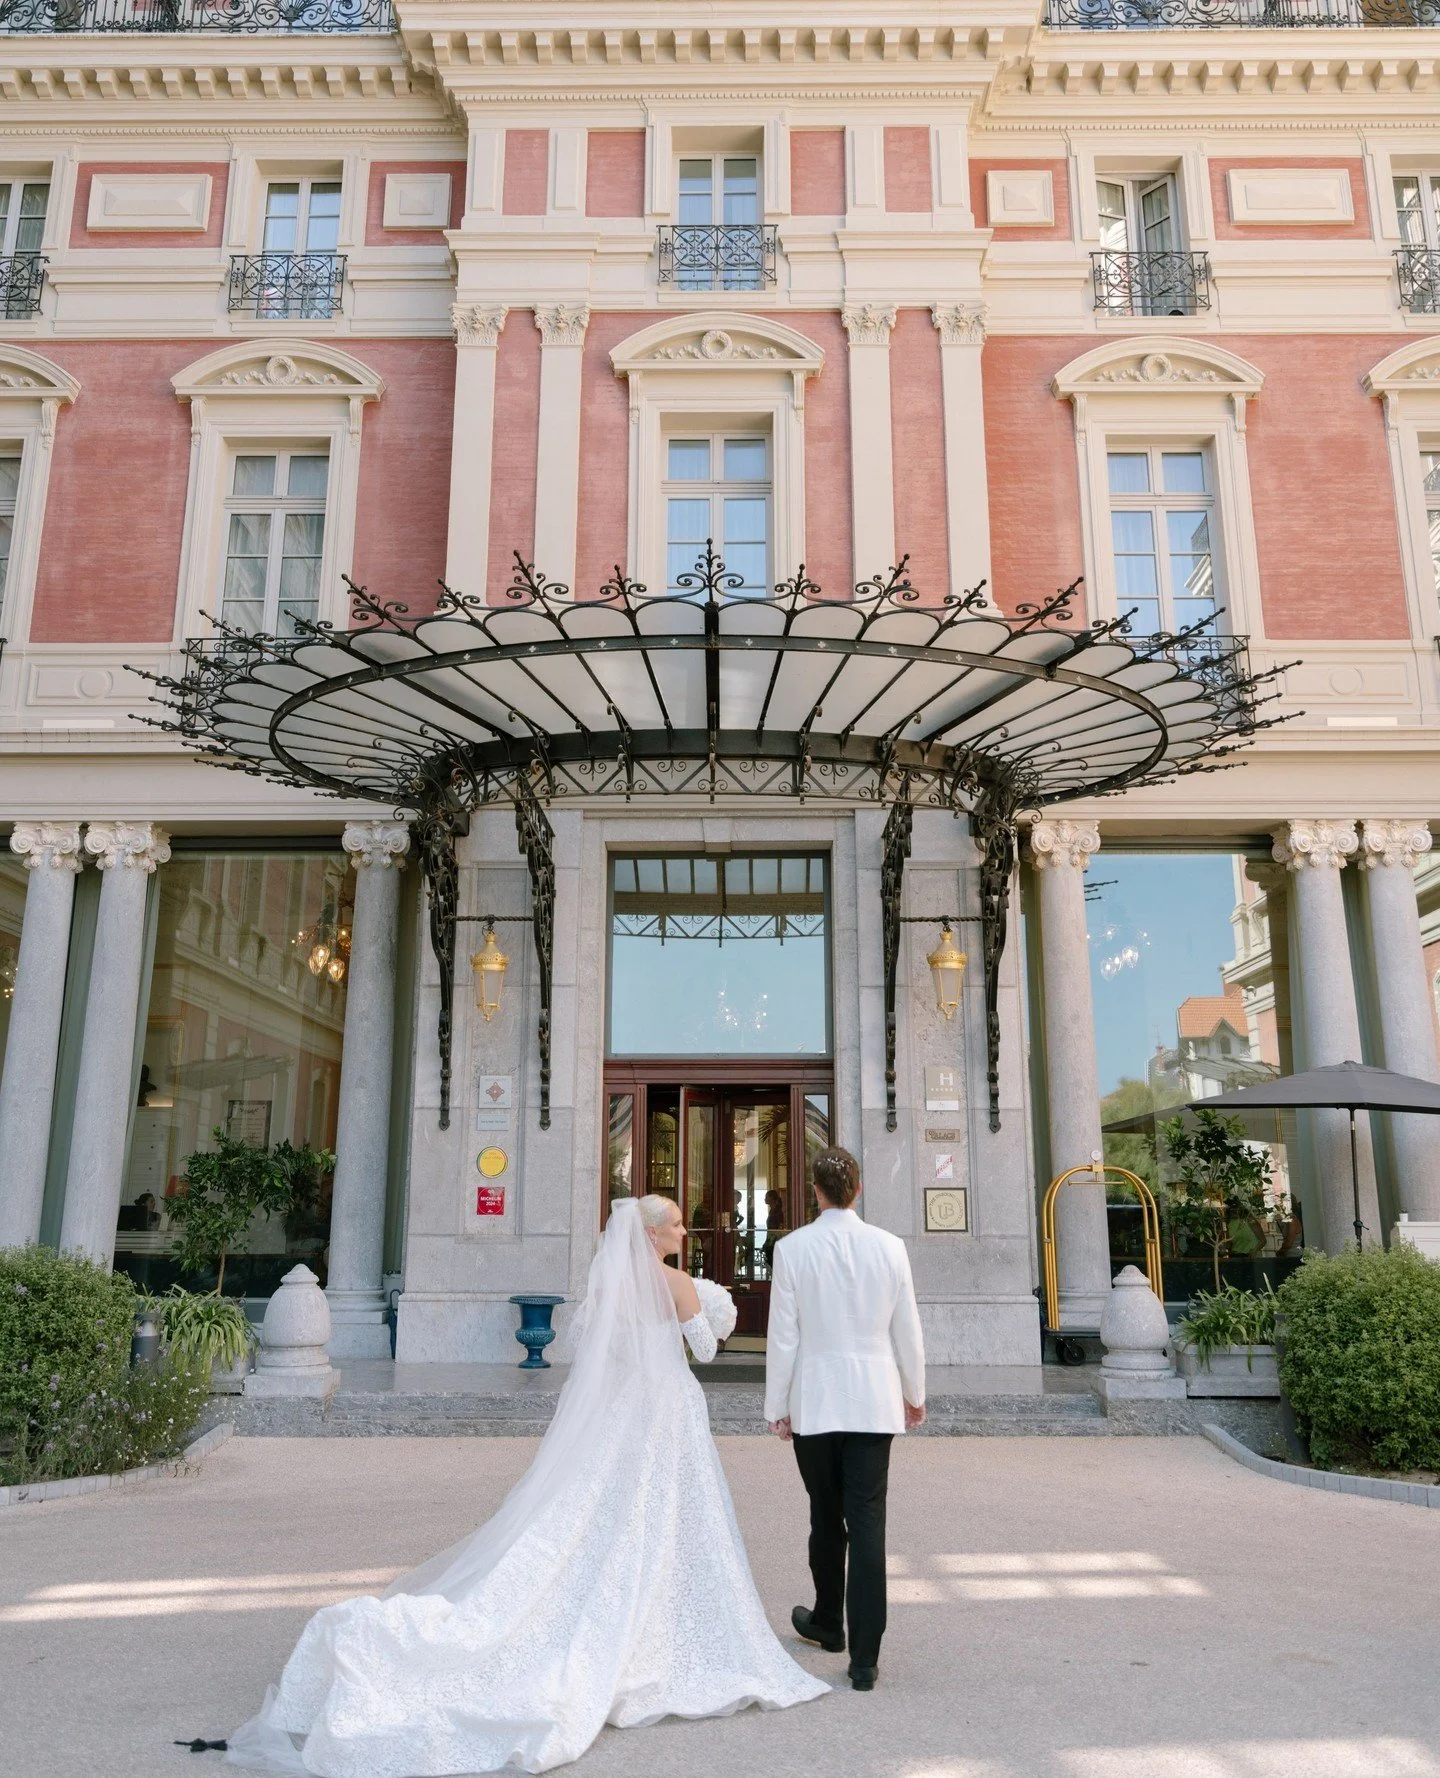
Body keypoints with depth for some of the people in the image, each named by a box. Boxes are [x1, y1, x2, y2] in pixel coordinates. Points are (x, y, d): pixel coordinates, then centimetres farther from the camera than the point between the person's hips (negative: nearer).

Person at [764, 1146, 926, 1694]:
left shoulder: (792, 1248, -8)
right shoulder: (889, 1247, -4)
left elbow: (782, 1336, -6)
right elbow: (907, 1330, 4)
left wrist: (777, 1406, 3)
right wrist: (915, 1393, 17)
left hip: (813, 1401, -1)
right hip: (874, 1401, 1)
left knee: (826, 1517, 17)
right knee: (868, 1525, 2)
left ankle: (828, 1623, 36)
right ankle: (864, 1659, 1)